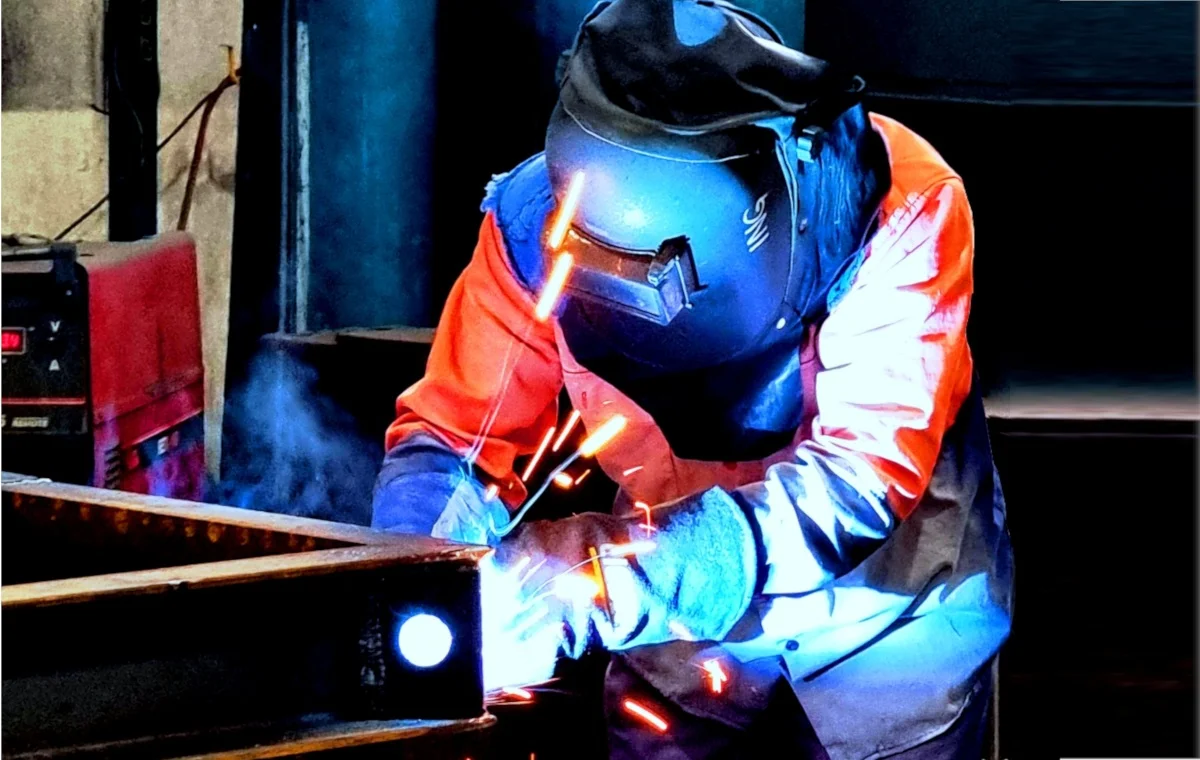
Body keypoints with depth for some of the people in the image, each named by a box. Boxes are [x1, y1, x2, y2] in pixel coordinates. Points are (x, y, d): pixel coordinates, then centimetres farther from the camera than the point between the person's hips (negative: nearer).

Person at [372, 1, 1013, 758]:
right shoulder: (540, 216, -24)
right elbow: (452, 436, -16)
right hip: (688, 618, 2)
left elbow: (860, 478, -39)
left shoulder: (895, 207, -32)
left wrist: (594, 582, -51)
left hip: (881, 607, -2)